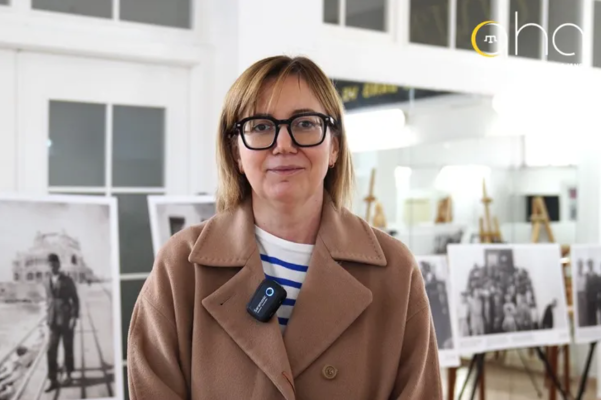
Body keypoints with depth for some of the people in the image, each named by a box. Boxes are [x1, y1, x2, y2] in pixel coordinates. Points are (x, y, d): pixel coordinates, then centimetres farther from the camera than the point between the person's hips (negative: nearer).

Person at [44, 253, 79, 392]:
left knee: (68, 349, 7)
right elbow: (48, 300, 17)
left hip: (66, 320, -3)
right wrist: (48, 318, 13)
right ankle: (53, 380, -4)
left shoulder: (67, 280, -4)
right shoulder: (46, 282, 7)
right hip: (53, 321, 3)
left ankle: (68, 375, 22)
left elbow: (75, 300, -3)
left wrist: (74, 317, -12)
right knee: (51, 351, -6)